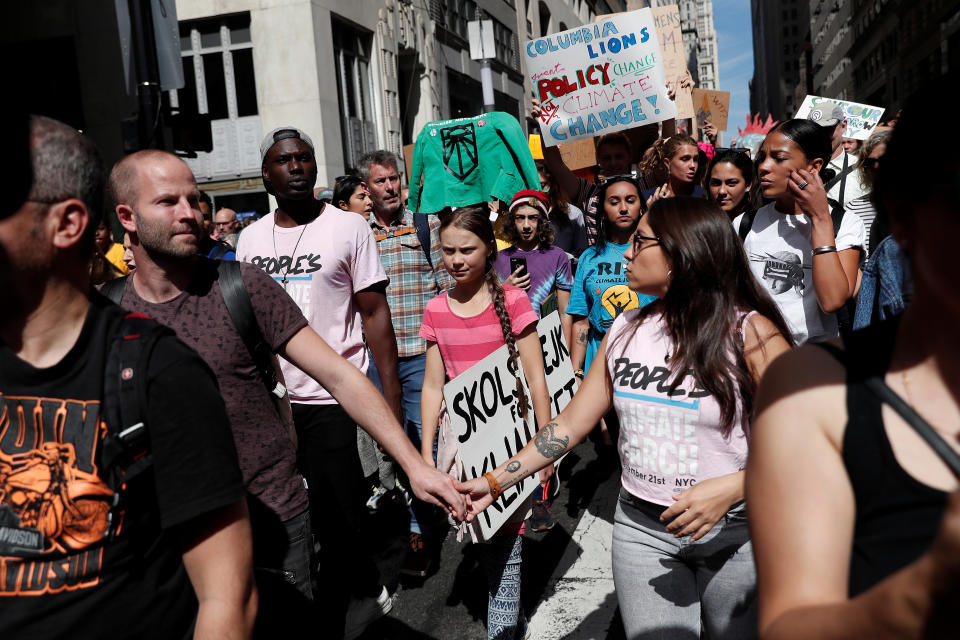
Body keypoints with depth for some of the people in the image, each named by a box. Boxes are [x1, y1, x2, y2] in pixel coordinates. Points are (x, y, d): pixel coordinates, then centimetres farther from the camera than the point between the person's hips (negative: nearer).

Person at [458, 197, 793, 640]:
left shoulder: (751, 332, -13)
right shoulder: (626, 330, 1)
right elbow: (571, 423, 4)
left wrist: (731, 488, -27)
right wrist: (496, 481, 0)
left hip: (732, 533, -3)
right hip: (640, 528, 3)